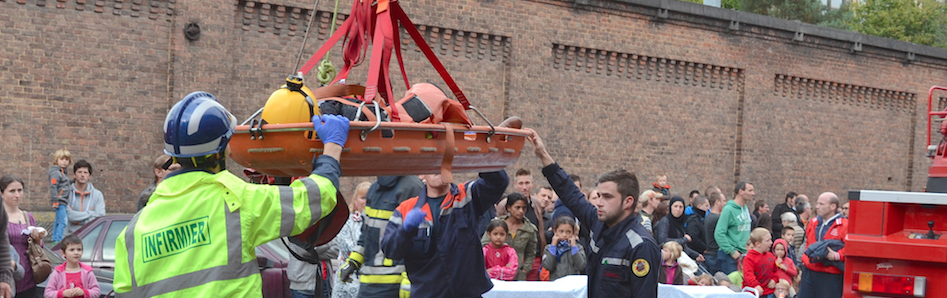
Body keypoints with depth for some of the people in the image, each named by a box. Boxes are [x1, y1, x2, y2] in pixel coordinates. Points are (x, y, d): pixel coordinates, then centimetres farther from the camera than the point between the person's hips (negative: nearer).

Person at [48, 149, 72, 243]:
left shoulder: (63, 172, 17)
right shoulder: (55, 173, -12)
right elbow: (53, 187, -18)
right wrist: (55, 201, -21)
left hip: (64, 201, 10)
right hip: (60, 202, -10)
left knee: (58, 221, 16)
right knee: (63, 222, -13)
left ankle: (54, 239, 24)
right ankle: (58, 240, -14)